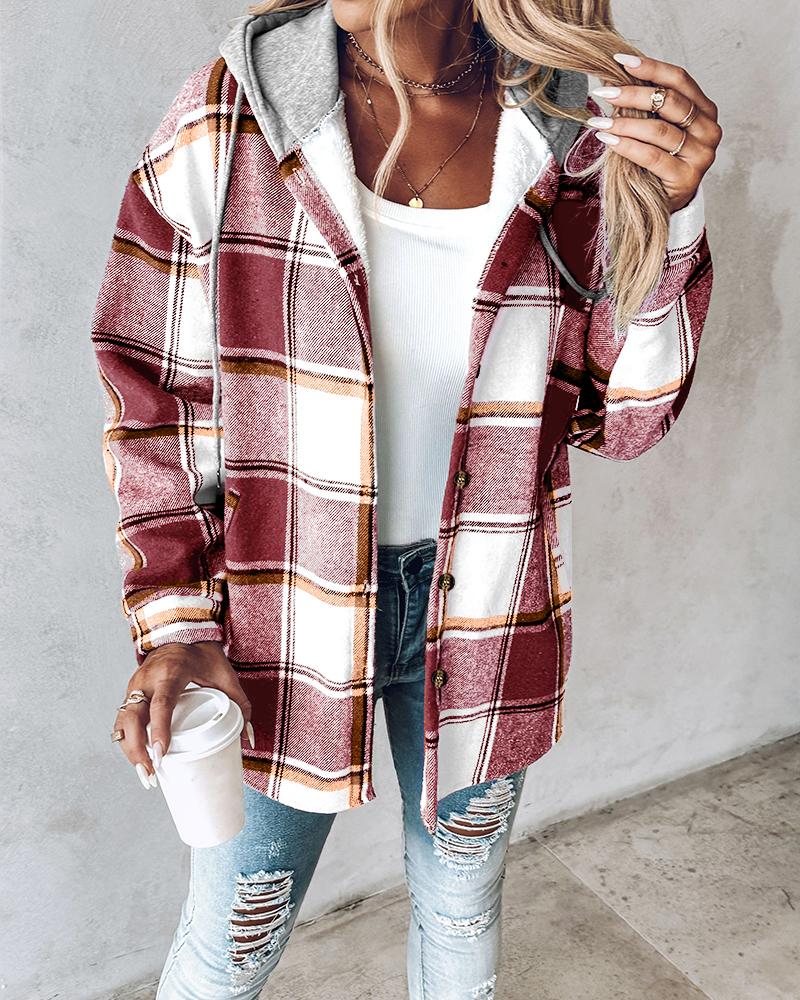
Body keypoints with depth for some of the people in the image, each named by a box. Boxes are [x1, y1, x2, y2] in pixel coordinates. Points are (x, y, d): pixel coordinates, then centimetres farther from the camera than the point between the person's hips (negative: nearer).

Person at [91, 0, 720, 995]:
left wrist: (663, 217, -15)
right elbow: (154, 390, -4)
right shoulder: (225, 121, -10)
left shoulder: (573, 140, -6)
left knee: (461, 914, 25)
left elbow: (619, 417, -2)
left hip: (479, 607, 2)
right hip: (281, 607, -1)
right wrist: (175, 622, -11)